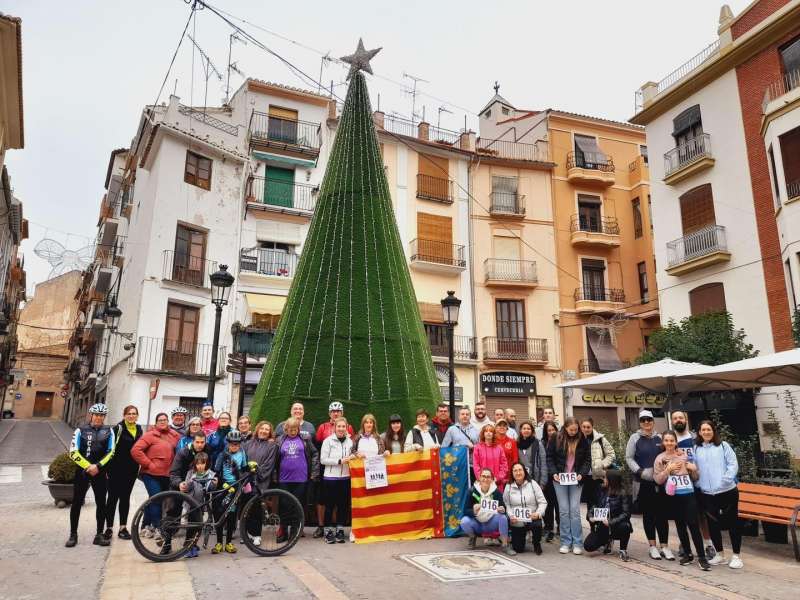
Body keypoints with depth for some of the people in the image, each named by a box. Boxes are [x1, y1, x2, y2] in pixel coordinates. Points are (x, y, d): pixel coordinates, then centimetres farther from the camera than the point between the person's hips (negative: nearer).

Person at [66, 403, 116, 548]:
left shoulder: (109, 431, 5)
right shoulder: (81, 430, 1)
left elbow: (110, 452, 0)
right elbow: (73, 453, -5)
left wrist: (97, 466, -12)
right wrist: (88, 466, -12)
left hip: (100, 472, 1)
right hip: (82, 470, -1)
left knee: (101, 503, 3)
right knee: (77, 503, 2)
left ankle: (99, 535, 11)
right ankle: (73, 535, 14)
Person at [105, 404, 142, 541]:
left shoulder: (139, 429, 10)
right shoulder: (118, 428, -9)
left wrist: (138, 466, 16)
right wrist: (109, 467, -16)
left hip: (131, 470, 5)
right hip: (117, 469, -5)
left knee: (125, 497, 10)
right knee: (113, 497, 3)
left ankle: (123, 527, 16)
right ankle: (109, 528, 11)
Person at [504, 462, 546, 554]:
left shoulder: (532, 484, -5)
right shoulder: (508, 487, -1)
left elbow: (543, 502, -5)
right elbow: (506, 504, -2)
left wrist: (538, 513, -21)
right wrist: (510, 515, -18)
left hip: (532, 519, -1)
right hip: (517, 522, 1)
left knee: (537, 525, -36)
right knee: (518, 549, -1)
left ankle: (537, 544, -2)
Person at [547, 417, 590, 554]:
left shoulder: (583, 441, 0)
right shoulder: (555, 439, -3)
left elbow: (587, 460, 5)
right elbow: (550, 458, 2)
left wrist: (582, 474, -9)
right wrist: (554, 473, -9)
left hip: (576, 479, 0)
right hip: (560, 479, 0)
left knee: (575, 510, -2)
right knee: (564, 511, 2)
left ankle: (577, 543, 6)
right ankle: (565, 542, 9)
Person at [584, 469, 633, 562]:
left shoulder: (622, 494, -13)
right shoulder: (601, 489, 1)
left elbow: (626, 513, -19)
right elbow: (593, 504, 11)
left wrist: (611, 522, -29)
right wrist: (591, 516, -7)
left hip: (615, 526, -4)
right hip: (602, 527, 4)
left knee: (625, 526, -39)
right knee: (588, 546, -14)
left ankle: (623, 550, -7)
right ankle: (608, 541, 19)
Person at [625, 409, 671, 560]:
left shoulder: (659, 438, 8)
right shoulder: (635, 438, 1)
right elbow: (629, 458, -2)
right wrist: (641, 472, -14)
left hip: (659, 482, 2)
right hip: (643, 483, -2)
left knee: (661, 514, 2)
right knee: (648, 514, 6)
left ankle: (664, 546, 11)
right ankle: (652, 546, 15)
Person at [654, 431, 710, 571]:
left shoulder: (685, 455, 6)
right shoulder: (660, 459, 2)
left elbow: (695, 478, 12)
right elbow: (657, 480, -3)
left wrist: (694, 469, -8)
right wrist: (668, 470, -14)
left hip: (689, 494, 0)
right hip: (673, 497, 1)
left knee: (693, 524, -6)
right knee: (680, 525, 10)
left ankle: (701, 557, 0)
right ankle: (687, 554, 23)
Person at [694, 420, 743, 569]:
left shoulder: (723, 446, 0)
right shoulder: (695, 449, 6)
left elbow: (733, 464, -6)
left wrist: (726, 480, -14)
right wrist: (699, 483, -3)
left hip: (727, 491, -3)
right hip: (707, 493, 3)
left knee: (732, 523, 5)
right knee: (712, 524, 9)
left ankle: (736, 556, 16)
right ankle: (720, 554, 24)